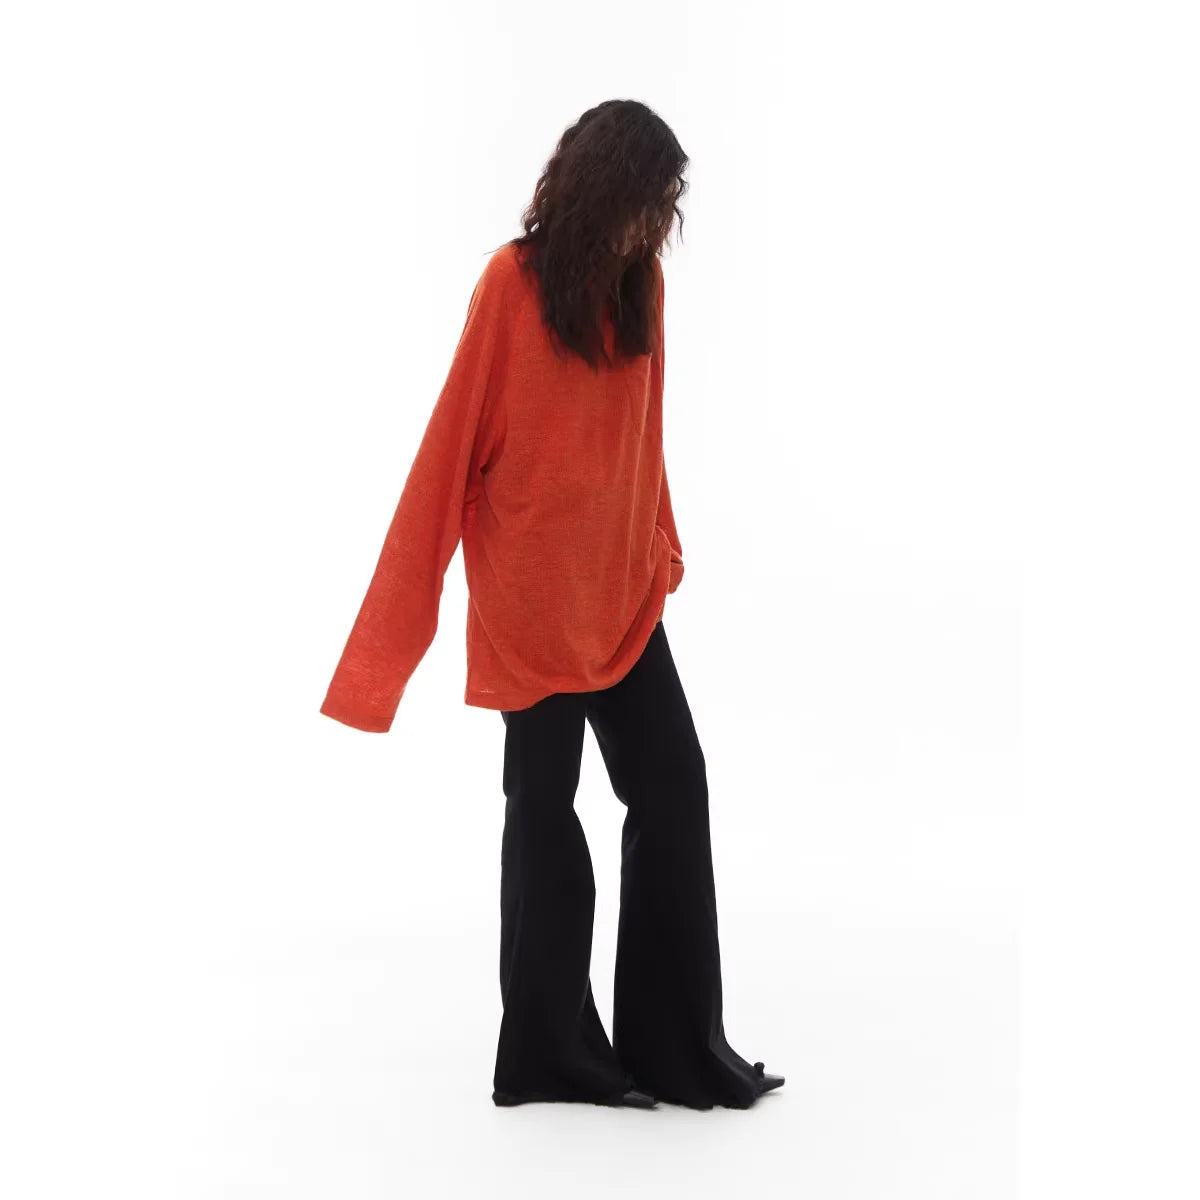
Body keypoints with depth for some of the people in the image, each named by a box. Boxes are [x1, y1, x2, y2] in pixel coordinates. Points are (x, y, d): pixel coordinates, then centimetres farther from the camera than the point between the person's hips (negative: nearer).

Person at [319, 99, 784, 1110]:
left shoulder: (641, 280, 4)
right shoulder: (512, 281, -11)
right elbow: (456, 436, -9)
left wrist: (663, 545, 12)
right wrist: (415, 586, -8)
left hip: (622, 585, 5)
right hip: (531, 592, -5)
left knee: (673, 790, 2)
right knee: (546, 806, 5)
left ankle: (677, 1046, 12)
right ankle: (550, 1054, 18)